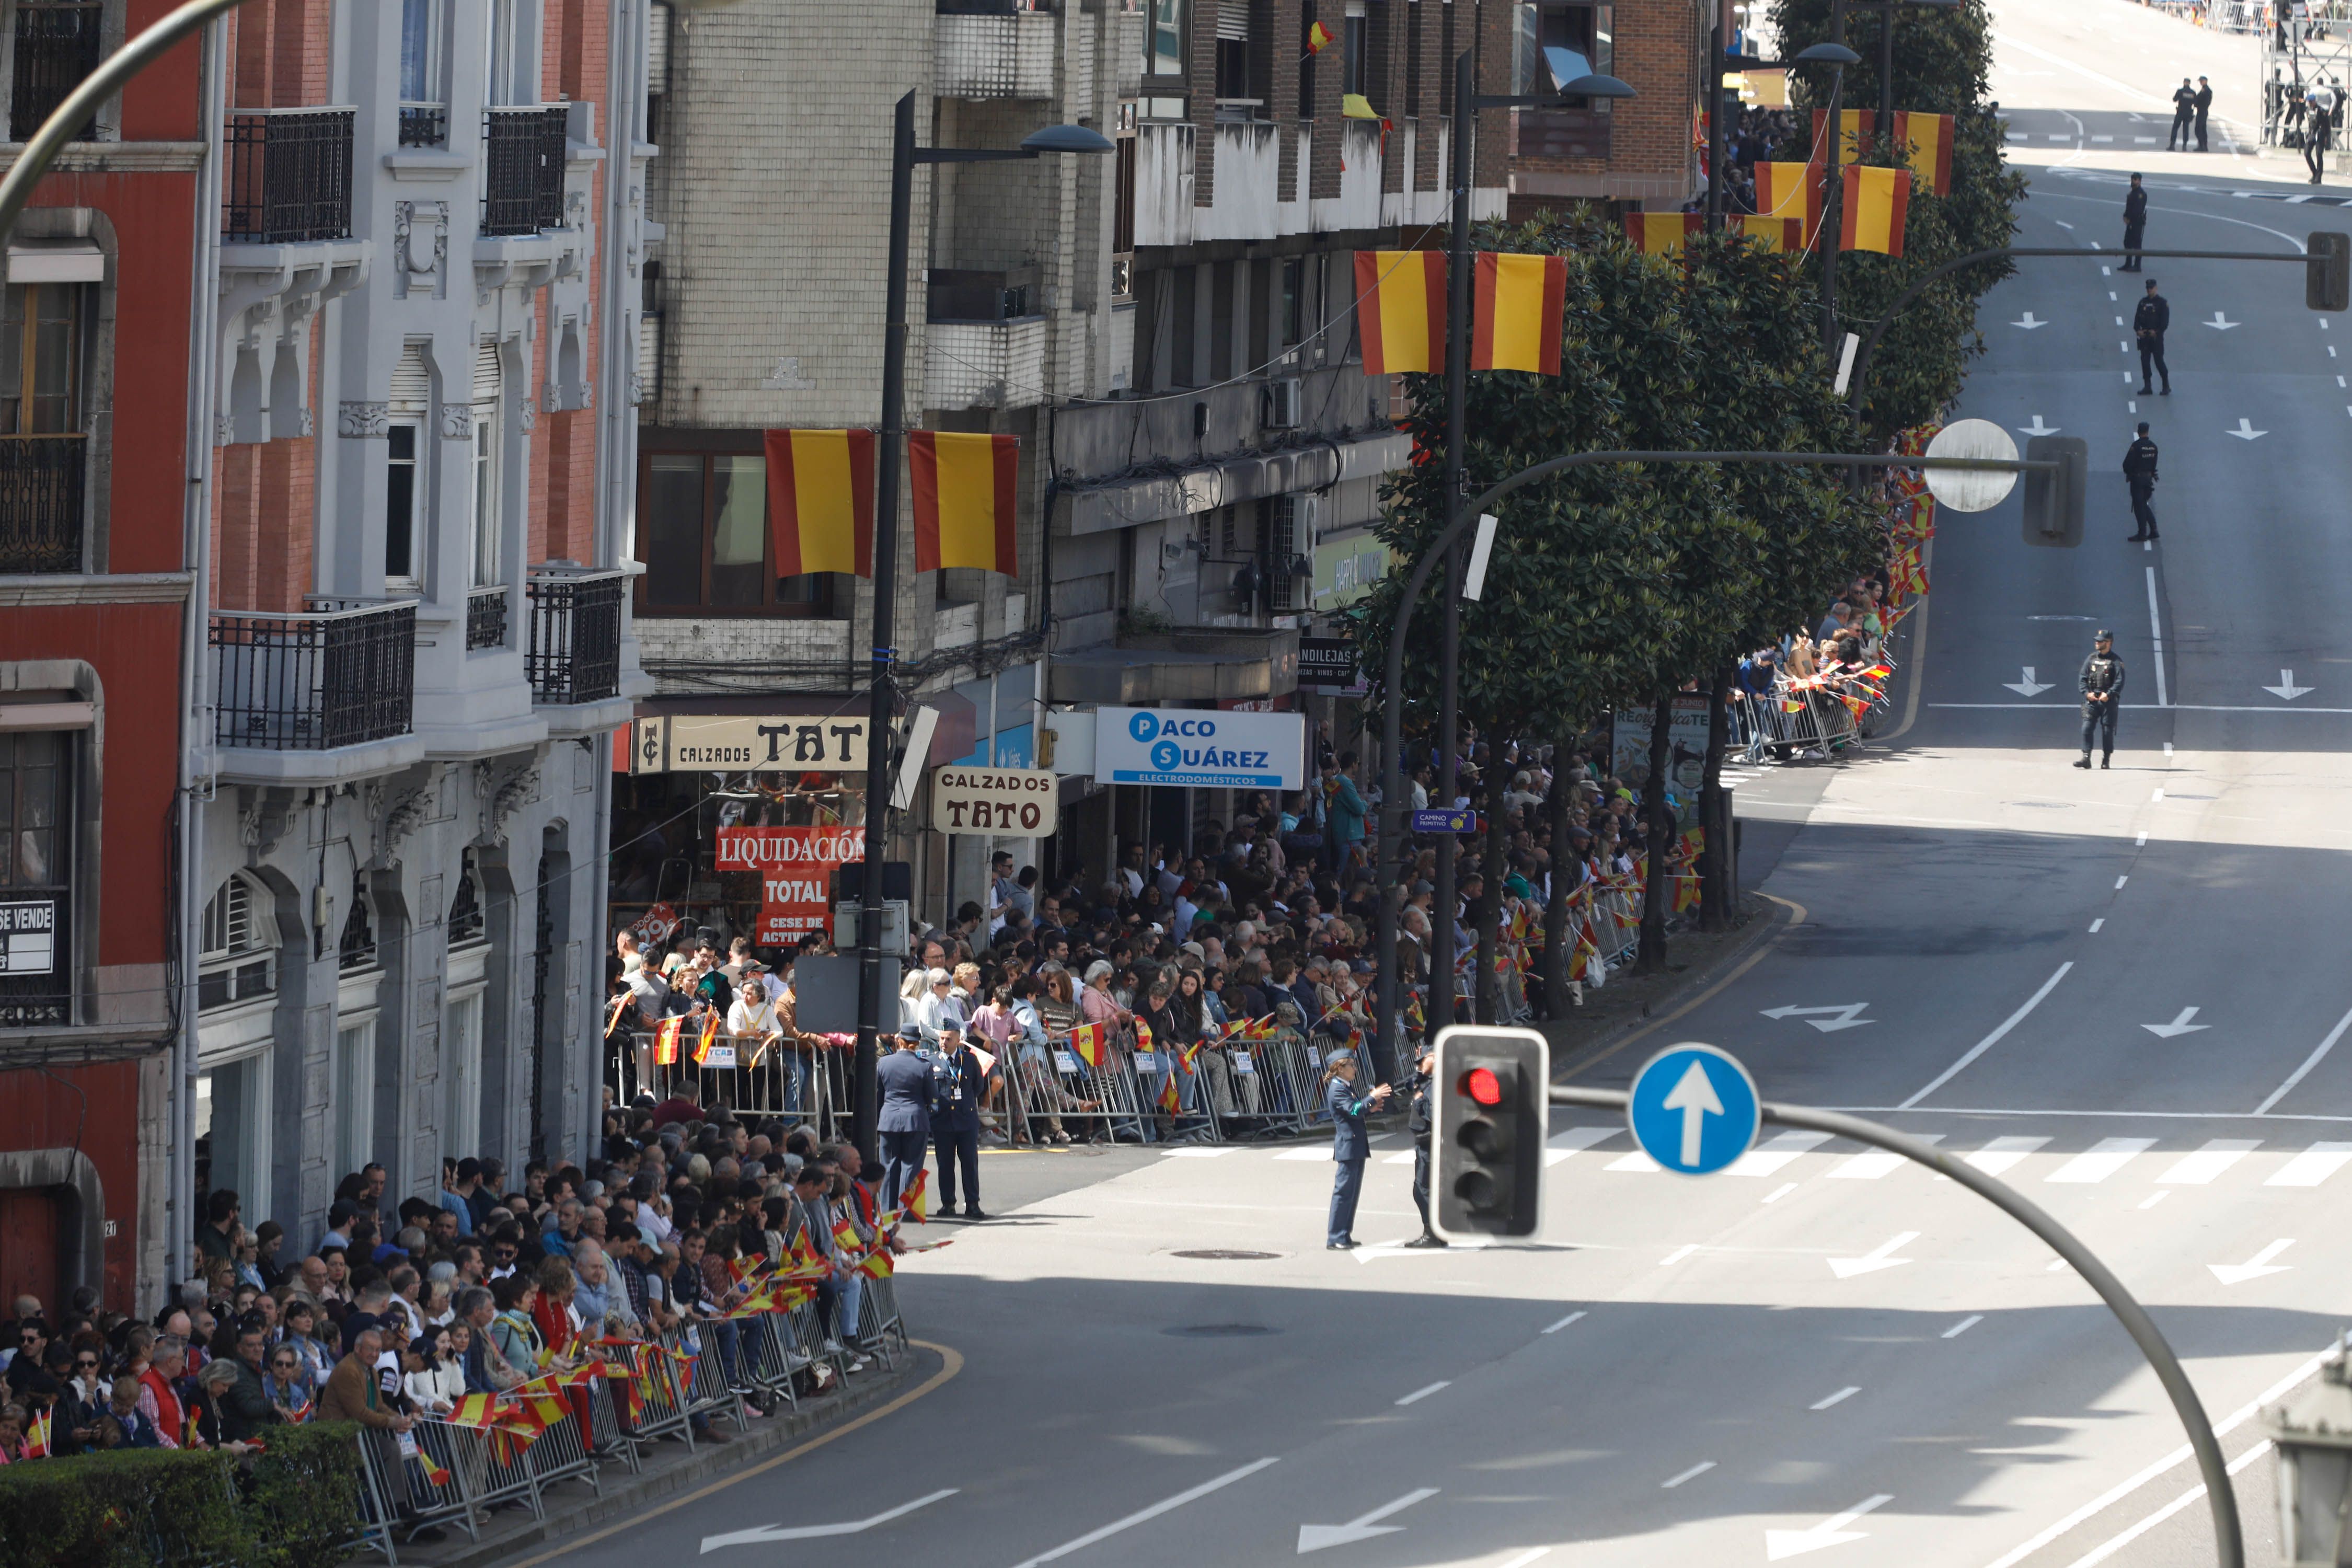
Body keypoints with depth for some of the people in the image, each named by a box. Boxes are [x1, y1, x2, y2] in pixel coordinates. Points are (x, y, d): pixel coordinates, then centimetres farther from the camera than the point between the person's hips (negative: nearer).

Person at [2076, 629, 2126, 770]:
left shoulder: (2115, 661, 0)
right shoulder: (2091, 659, 12)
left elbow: (2119, 681, -7)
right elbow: (2083, 678, 10)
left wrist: (2108, 694, -18)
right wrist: (2087, 693, -6)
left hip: (2108, 701, -3)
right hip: (2092, 700, 3)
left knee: (2107, 731, 1)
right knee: (2087, 728, -9)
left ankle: (2106, 760, 10)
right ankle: (2086, 758, -10)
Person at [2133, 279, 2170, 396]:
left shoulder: (2162, 302, -2)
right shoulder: (2143, 302, 12)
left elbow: (2165, 320, -7)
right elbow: (2137, 317, 10)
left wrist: (2156, 331, -16)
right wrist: (2138, 330, -6)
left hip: (2156, 336, -5)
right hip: (2144, 336, 5)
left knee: (2159, 360, -7)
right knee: (2144, 360, 2)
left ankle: (2166, 385, 3)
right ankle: (2147, 386, 8)